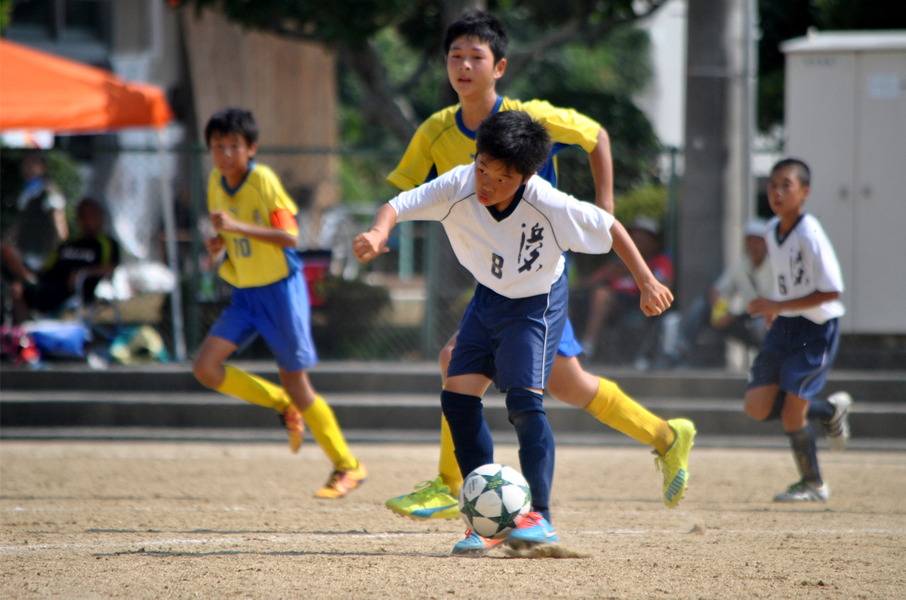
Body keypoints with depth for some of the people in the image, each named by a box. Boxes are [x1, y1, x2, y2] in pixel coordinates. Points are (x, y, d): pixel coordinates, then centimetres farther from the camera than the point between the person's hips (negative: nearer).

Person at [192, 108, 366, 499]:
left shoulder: (263, 181, -16)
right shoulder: (216, 183, 4)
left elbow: (289, 235, -23)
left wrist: (240, 227, -31)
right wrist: (217, 244, -4)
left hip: (280, 287, -7)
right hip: (244, 293, 7)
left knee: (295, 381, -3)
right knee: (206, 367, -10)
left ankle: (347, 467, 11)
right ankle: (284, 407, 12)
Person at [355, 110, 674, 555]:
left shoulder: (549, 205, -31)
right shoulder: (458, 188, -25)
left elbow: (609, 228, -18)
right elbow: (399, 205, -30)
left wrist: (647, 283, -14)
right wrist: (378, 233, -53)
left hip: (537, 301, -4)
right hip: (489, 297, 4)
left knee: (523, 401, -19)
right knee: (458, 397, -6)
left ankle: (538, 515, -7)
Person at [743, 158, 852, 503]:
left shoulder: (809, 235, -21)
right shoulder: (772, 231, 4)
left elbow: (831, 292, -23)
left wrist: (779, 306, -24)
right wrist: (775, 310, 7)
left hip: (816, 329, -8)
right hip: (783, 327, 8)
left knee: (792, 412, -9)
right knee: (757, 406, -1)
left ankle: (813, 485, 12)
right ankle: (829, 411, 22)